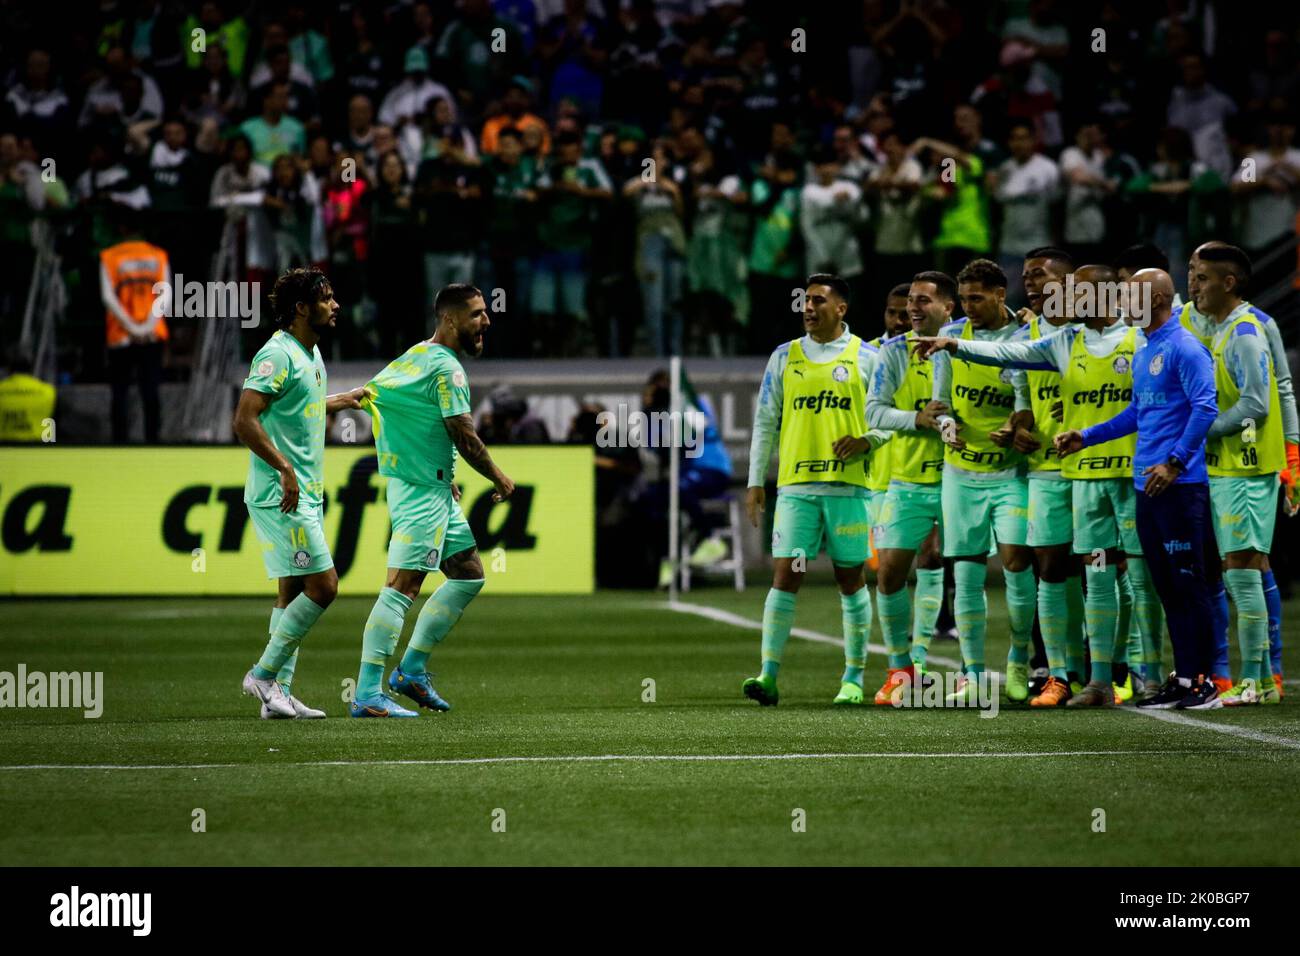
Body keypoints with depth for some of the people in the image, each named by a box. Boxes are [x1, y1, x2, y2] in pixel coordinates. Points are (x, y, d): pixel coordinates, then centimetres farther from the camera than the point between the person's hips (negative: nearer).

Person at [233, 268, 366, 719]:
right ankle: (264, 674, -4)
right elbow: (245, 419, -24)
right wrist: (284, 467, -27)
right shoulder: (277, 354, -16)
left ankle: (278, 692, 11)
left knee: (293, 592, 9)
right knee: (322, 585, -12)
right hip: (280, 494, -10)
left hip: (304, 495, 10)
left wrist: (340, 401, 37)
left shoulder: (311, 354, 14)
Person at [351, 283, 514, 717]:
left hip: (434, 490, 10)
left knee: (469, 575, 16)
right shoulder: (446, 368, -15)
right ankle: (368, 694, -14)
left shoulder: (417, 356, 14)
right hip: (422, 491, -10)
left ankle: (412, 668, 17)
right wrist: (500, 480, -2)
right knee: (402, 587, -12)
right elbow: (465, 437, -18)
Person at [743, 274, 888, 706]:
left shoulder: (866, 356, 3)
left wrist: (866, 440, -14)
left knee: (851, 578, 4)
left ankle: (854, 678, 11)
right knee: (785, 574, -7)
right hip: (796, 484, 2)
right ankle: (769, 675, -9)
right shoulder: (784, 357, 10)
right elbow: (765, 422, 12)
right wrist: (756, 482, 8)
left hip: (849, 483, -1)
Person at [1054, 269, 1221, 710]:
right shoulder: (1142, 353, 18)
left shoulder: (1183, 347, -11)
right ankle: (1181, 677, 13)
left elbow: (1205, 407, -18)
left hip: (1179, 486, -9)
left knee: (1187, 582, -6)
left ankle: (1200, 680, -3)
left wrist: (1175, 463, -21)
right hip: (1147, 487, 9)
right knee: (1166, 585, 9)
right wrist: (1087, 436, 24)